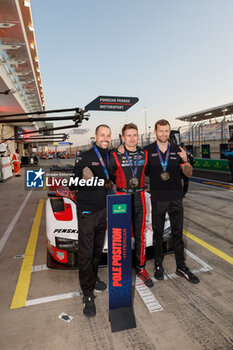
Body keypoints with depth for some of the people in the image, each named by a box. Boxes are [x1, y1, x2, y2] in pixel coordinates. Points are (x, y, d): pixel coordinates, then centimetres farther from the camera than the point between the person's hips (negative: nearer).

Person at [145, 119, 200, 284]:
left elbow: (188, 173, 4)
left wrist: (185, 161, -15)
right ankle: (158, 265, 28)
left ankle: (181, 266, 26)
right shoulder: (149, 151, -2)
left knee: (178, 233, 11)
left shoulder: (177, 150, 4)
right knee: (158, 233, 11)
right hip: (157, 198, -2)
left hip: (176, 197, 2)